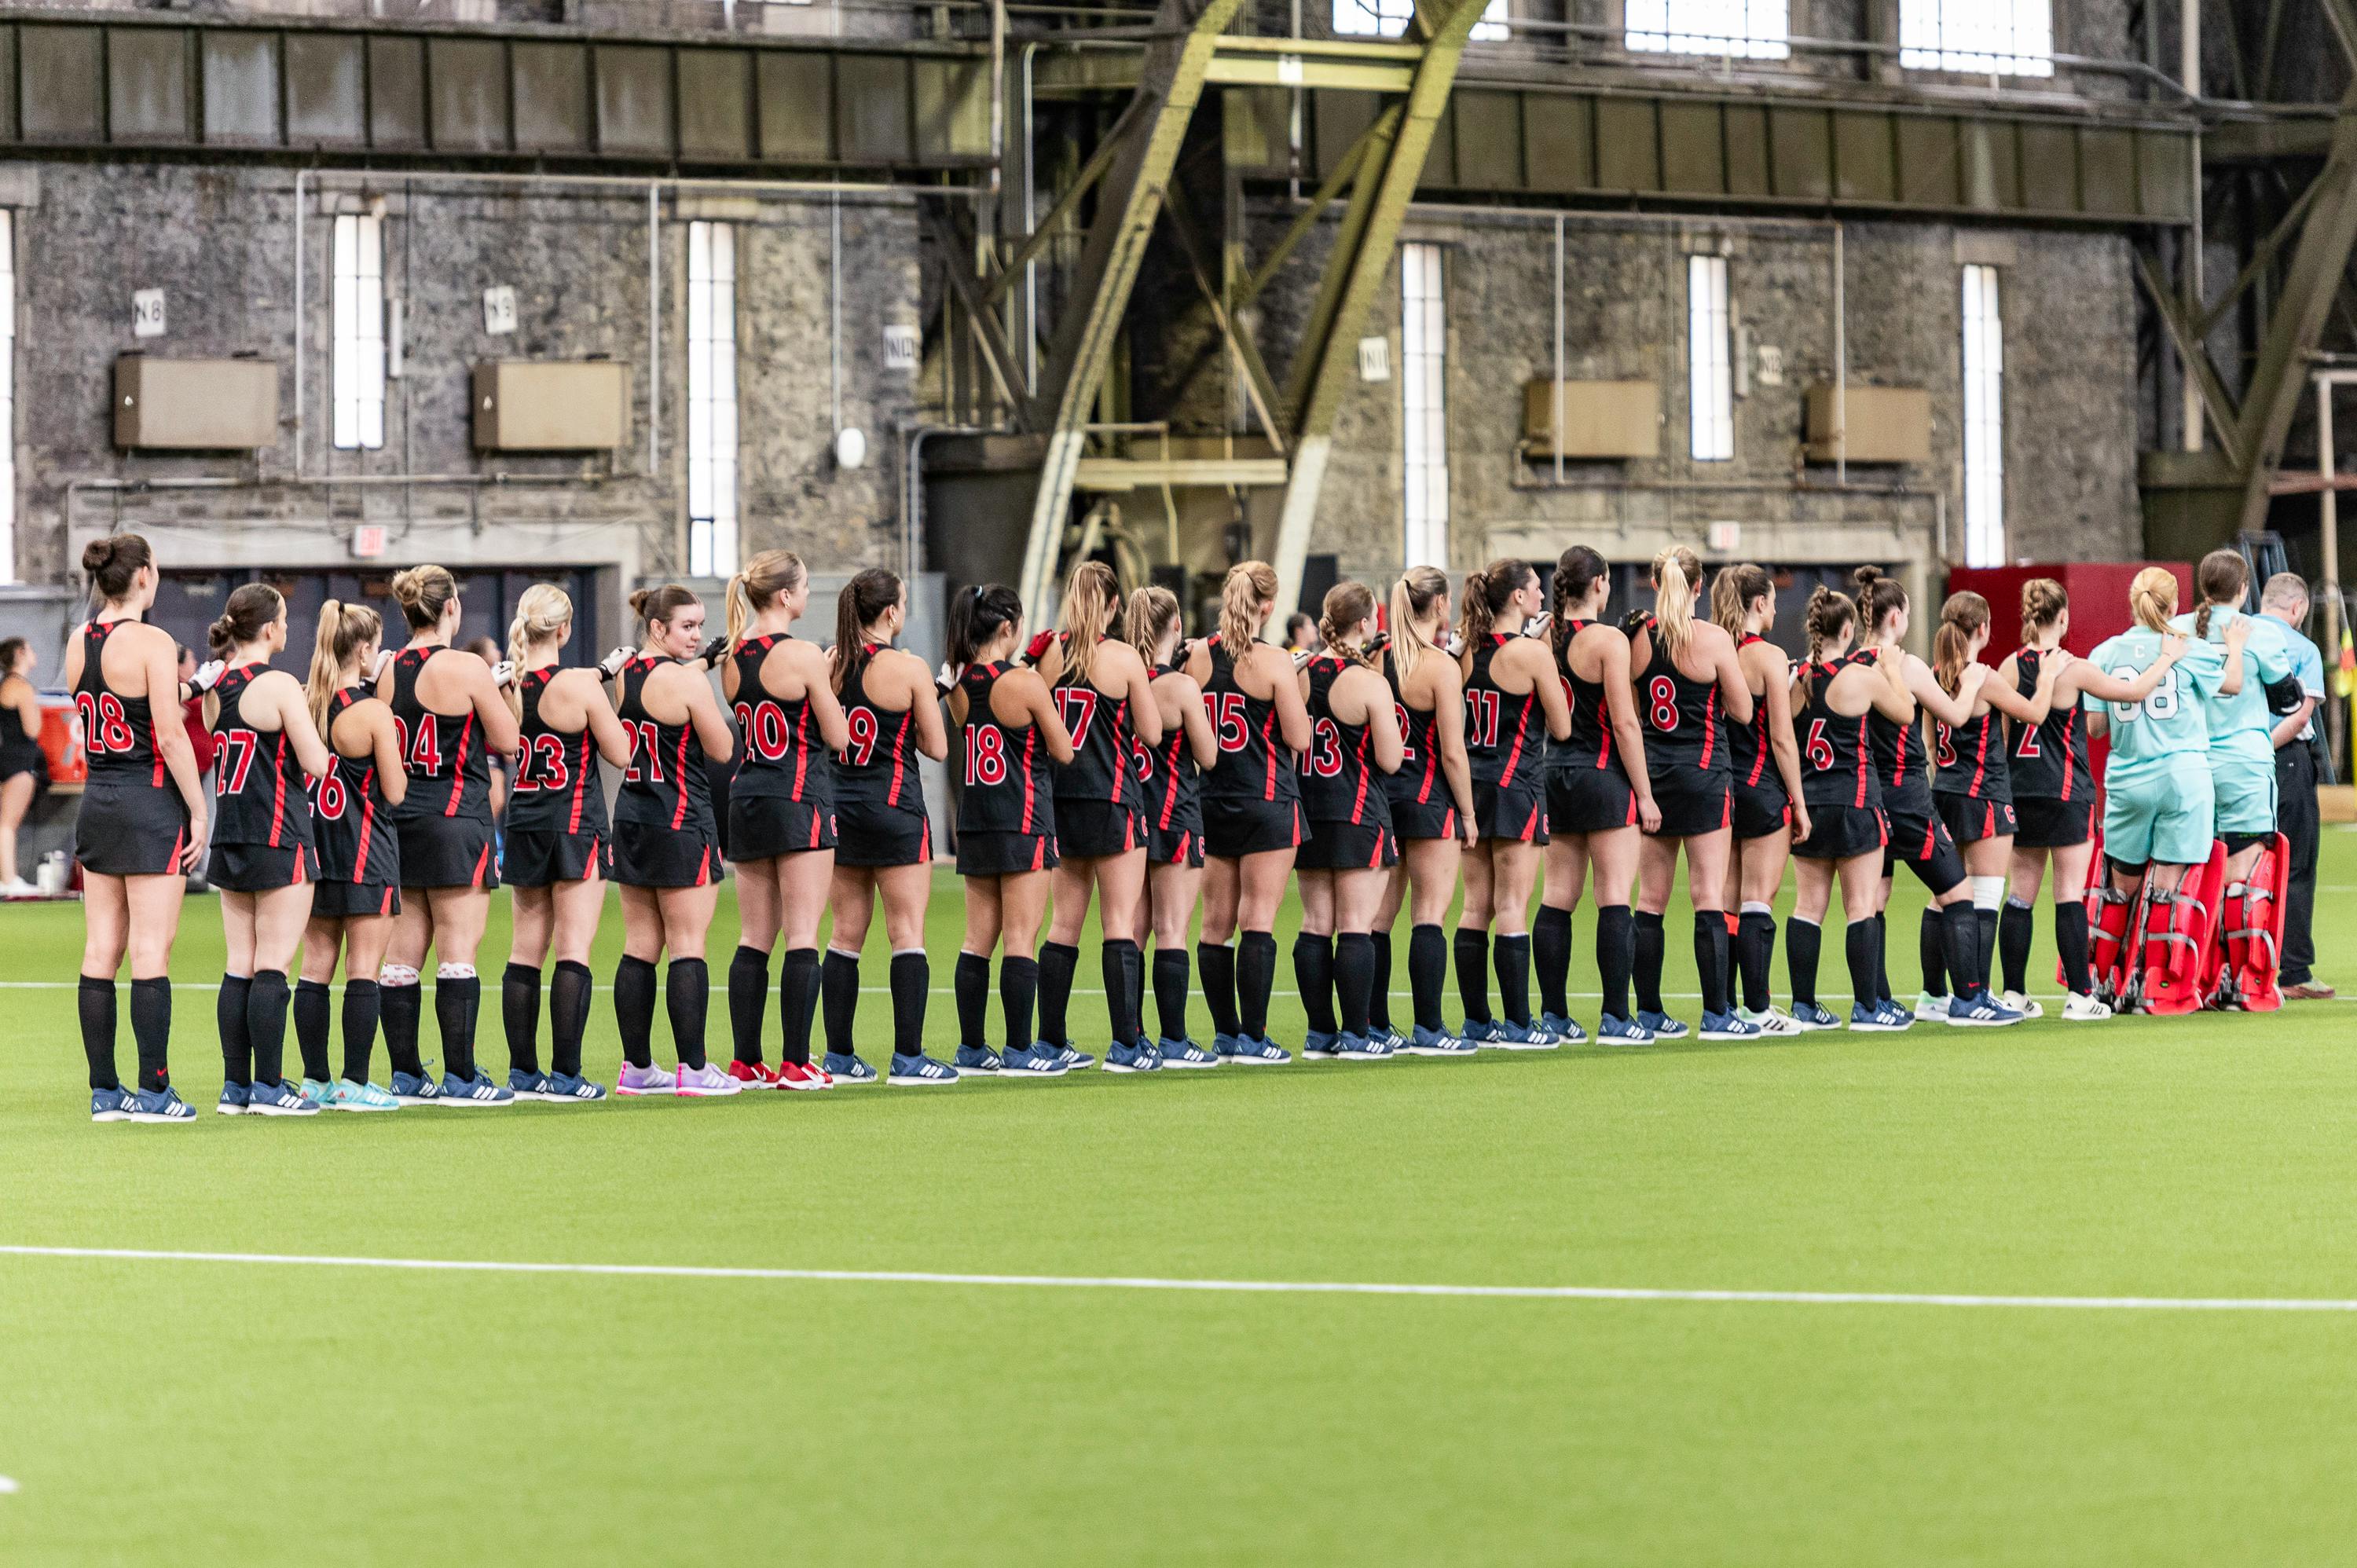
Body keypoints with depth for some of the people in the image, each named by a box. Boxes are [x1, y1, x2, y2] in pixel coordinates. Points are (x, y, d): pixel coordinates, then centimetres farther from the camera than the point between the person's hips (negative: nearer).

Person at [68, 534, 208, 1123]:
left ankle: (104, 1090, 11)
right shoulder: (151, 643, -13)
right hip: (150, 804, -7)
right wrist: (198, 811, -10)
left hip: (96, 802, 7)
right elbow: (171, 737, -15)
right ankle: (153, 1091, -3)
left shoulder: (78, 643, 7)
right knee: (152, 953, -4)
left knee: (101, 952, 8)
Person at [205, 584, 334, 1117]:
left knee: (239, 966, 9)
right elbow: (316, 763, -12)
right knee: (273, 966, -4)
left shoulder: (216, 688, 9)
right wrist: (307, 720, 7)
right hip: (278, 838, -7)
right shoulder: (279, 687, -13)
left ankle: (235, 1085, 10)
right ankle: (269, 1086, -4)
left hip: (230, 838, 7)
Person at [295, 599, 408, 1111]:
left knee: (316, 967, 9)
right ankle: (355, 1083, -3)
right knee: (364, 971, -2)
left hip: (316, 849, 6)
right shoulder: (373, 712, -14)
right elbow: (394, 793, -11)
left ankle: (316, 1081, 11)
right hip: (366, 856, -6)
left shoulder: (304, 702, 1)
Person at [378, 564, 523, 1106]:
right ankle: (460, 1076, -5)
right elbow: (507, 740, -6)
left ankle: (406, 1075, 12)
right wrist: (493, 694, 11)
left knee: (403, 951, 8)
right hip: (456, 819, -7)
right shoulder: (467, 669, -12)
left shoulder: (390, 670, 6)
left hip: (402, 818, 7)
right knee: (458, 949, -4)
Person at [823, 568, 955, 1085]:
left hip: (840, 808, 5)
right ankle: (908, 1057, -6)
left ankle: (839, 1056, 12)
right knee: (907, 931, -2)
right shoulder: (909, 669, -11)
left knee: (846, 934, 10)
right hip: (894, 809, -5)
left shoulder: (831, 663, 3)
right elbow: (937, 747, -5)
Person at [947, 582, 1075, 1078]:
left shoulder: (960, 686, 4)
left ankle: (973, 1048, 13)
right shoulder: (1025, 683, -13)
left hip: (974, 823, 6)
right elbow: (1063, 752, -7)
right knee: (1020, 938, -5)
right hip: (1023, 819, -6)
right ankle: (1019, 1051, -5)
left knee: (978, 938, 10)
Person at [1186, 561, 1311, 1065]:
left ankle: (1225, 1034, 15)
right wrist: (1294, 696, 7)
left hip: (1212, 800, 5)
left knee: (1217, 922, 10)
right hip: (1266, 802, -5)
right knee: (1259, 920, -4)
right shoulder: (1273, 663, -12)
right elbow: (1299, 738, -10)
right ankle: (1252, 1038, -6)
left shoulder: (1198, 657, 1)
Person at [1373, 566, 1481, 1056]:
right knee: (1430, 913, -3)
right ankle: (1428, 1029, -5)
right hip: (1428, 796, -6)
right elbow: (1453, 752, -13)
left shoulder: (1378, 659, 3)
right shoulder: (1442, 667, -13)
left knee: (1380, 911, 10)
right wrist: (1467, 814, -5)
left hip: (1379, 793, 6)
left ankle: (1374, 1025, 13)